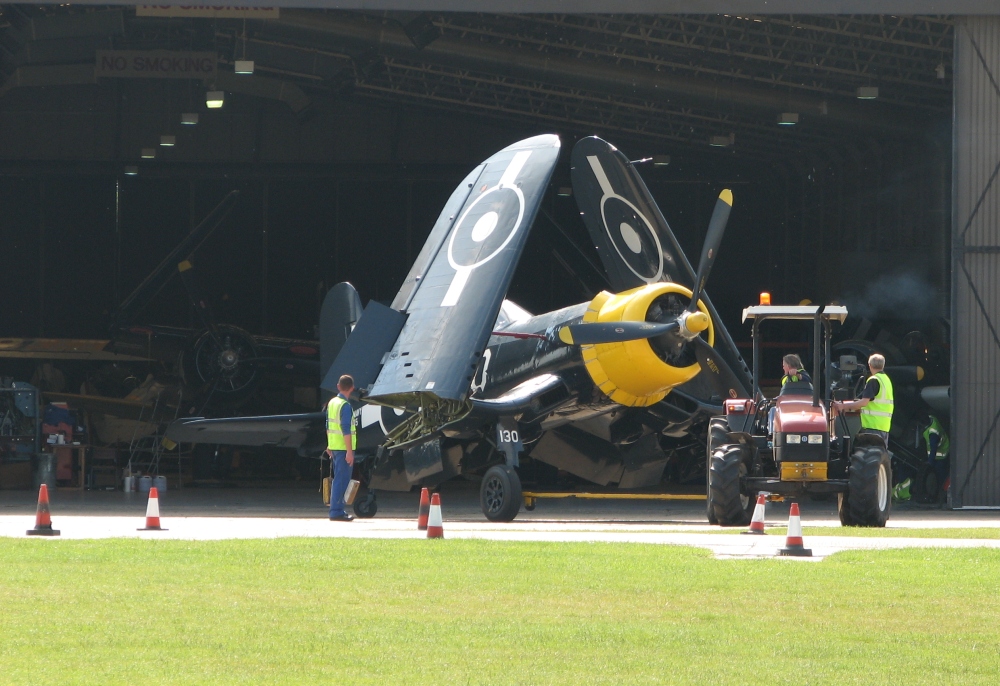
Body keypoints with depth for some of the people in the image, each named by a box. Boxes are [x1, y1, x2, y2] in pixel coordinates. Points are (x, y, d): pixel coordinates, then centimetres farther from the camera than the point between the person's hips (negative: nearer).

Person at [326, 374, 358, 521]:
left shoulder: (332, 403, 11)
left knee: (338, 479, 15)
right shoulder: (345, 406, -16)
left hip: (334, 447, 9)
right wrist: (349, 451, -20)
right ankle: (336, 512, -7)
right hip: (343, 447, -9)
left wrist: (329, 446, 25)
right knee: (341, 480, -6)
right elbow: (346, 430, -20)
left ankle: (338, 510, 19)